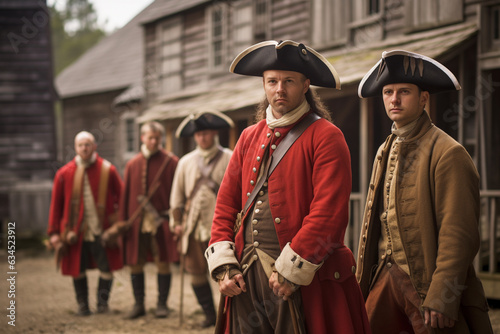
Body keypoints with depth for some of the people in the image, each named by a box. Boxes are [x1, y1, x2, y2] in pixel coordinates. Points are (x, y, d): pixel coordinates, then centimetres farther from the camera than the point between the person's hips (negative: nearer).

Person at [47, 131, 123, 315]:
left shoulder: (107, 170, -1)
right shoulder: (64, 173, 1)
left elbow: (121, 196, 9)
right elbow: (56, 205, 5)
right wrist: (54, 233, 2)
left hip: (101, 231, -1)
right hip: (76, 231, 1)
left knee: (106, 268, -1)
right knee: (78, 270, 8)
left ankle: (102, 303, 17)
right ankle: (82, 305, 22)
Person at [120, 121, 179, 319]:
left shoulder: (170, 162, 0)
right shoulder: (132, 165, 9)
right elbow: (126, 195, 11)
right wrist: (122, 223, 8)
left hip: (161, 221, -3)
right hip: (136, 223, 3)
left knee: (163, 264, 0)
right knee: (135, 264, 6)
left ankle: (162, 304, 12)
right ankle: (139, 305, 18)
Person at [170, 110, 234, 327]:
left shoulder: (229, 159, 3)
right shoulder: (186, 162, 14)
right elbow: (177, 194, 17)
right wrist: (177, 222, 11)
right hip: (193, 226, 4)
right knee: (196, 271, 3)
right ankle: (209, 314, 14)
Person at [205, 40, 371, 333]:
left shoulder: (326, 137, -4)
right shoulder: (249, 137, 15)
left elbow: (328, 213, -14)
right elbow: (226, 204, 13)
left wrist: (290, 270, -16)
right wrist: (223, 265, 1)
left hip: (302, 282, -5)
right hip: (245, 279, 5)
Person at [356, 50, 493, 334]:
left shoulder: (447, 153, -11)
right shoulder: (386, 151, 13)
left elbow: (459, 236, -16)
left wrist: (441, 300, -19)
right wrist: (363, 279, 11)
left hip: (427, 283, -7)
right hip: (386, 278, 7)